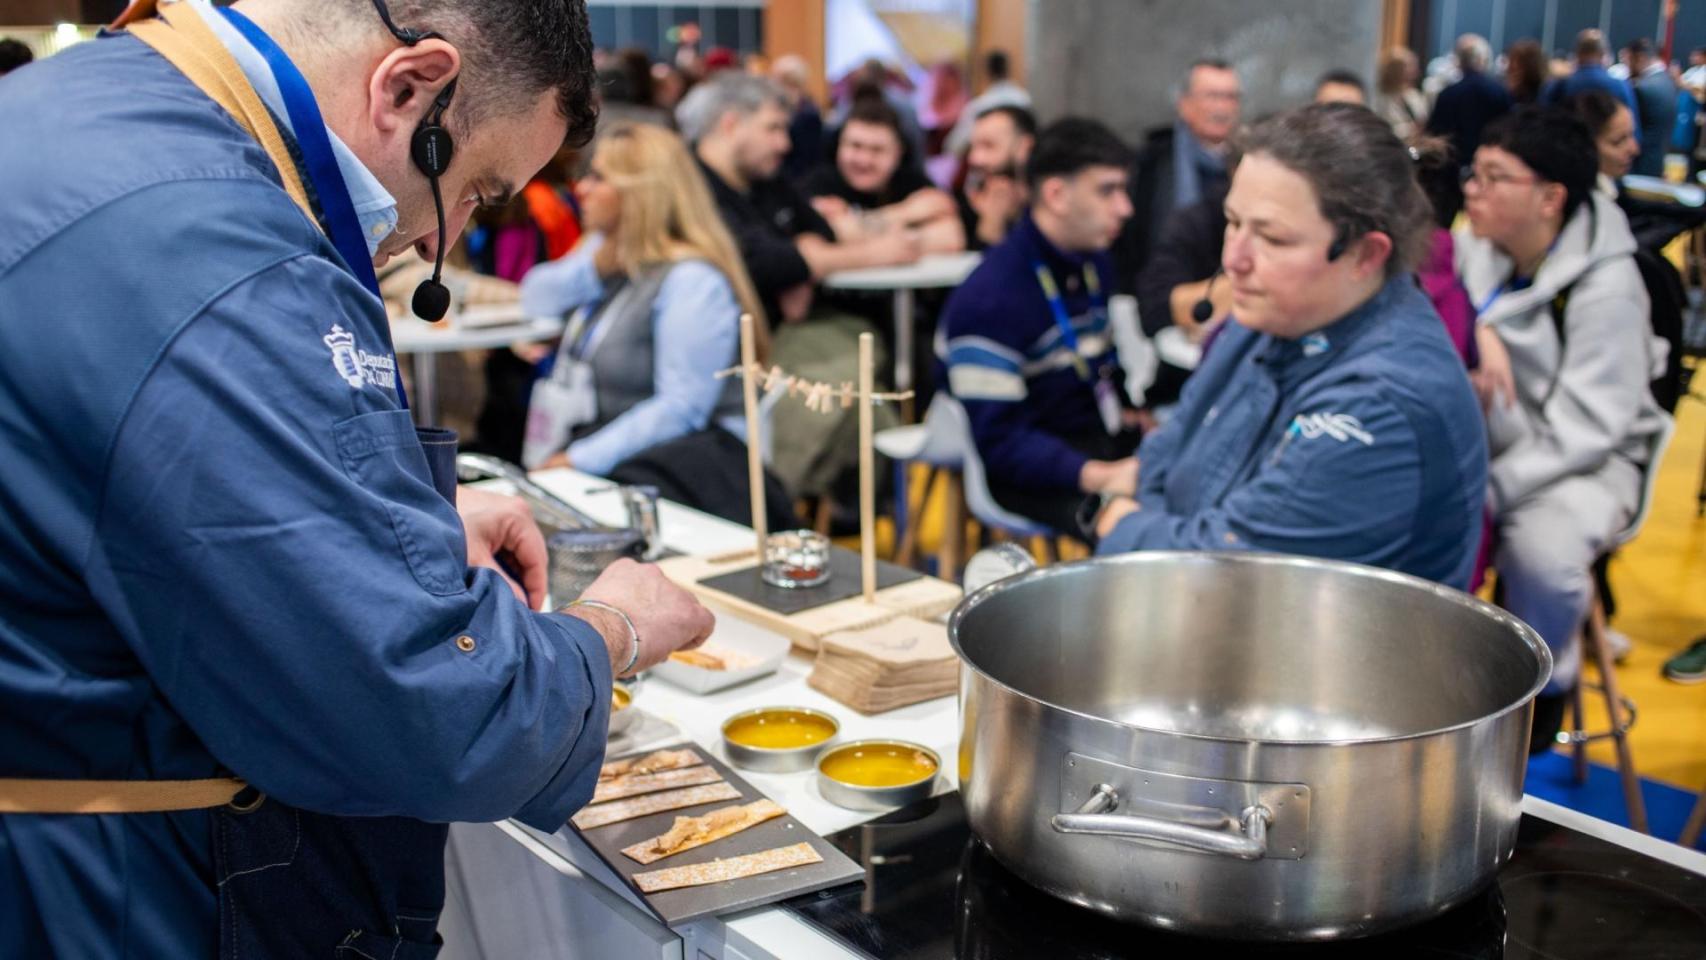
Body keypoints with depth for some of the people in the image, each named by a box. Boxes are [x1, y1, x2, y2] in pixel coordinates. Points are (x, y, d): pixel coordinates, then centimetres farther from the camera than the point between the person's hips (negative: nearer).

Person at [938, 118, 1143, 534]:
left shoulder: (1093, 260, 9)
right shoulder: (990, 299, -19)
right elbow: (998, 442, -21)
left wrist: (1128, 414, 3)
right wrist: (1101, 477, -31)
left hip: (1101, 442, 8)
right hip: (1027, 471, -8)